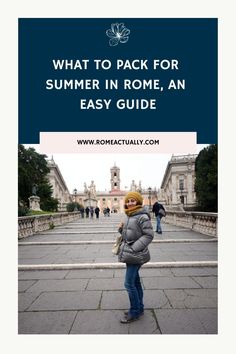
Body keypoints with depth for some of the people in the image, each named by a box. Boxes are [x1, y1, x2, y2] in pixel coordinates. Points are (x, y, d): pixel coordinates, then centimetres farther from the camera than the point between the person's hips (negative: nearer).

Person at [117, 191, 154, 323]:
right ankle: (139, 307, 33)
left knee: (129, 283, -4)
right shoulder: (129, 217, 10)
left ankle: (135, 312, 13)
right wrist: (121, 229, -2)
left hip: (135, 255, -9)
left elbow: (149, 235, -18)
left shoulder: (142, 217, -17)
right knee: (135, 281, 18)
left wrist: (134, 248, -22)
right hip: (130, 254, 9)